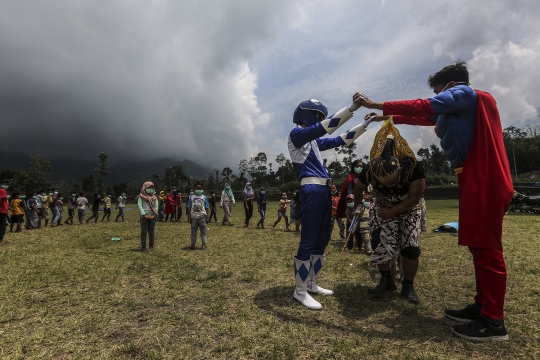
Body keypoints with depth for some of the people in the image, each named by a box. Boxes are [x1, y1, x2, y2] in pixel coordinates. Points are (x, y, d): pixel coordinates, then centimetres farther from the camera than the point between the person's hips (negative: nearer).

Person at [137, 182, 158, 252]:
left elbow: (156, 206, 5)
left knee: (151, 232, 7)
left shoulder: (154, 197, 10)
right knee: (144, 232, 0)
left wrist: (154, 214, -8)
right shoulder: (141, 196, 2)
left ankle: (151, 247, 14)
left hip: (152, 217, 3)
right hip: (144, 217, -2)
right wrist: (144, 215, -13)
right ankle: (143, 247, 5)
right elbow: (139, 206, -5)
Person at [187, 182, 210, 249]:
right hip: (194, 217, 1)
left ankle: (204, 244, 10)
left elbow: (207, 208, 2)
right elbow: (189, 208, 4)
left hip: (202, 217, -1)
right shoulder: (191, 197, 3)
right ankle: (193, 244, 20)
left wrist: (207, 217, -3)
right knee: (193, 232, 11)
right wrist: (189, 218, 0)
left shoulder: (204, 197, 2)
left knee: (203, 231, 4)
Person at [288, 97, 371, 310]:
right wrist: (353, 107, -18)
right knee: (309, 241, -7)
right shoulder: (296, 134, -1)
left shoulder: (313, 140, 23)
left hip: (324, 190, 10)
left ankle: (311, 284, 24)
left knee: (322, 240, 12)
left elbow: (340, 140, 28)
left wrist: (365, 124, 27)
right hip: (311, 190, -10)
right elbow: (325, 127, -15)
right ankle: (300, 291, 5)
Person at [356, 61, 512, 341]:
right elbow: (428, 117, 28)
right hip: (478, 180, 10)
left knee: (486, 247, -8)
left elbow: (423, 108, -16)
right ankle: (482, 306, 20)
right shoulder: (462, 105, 24)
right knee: (480, 246, 11)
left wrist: (375, 105, -13)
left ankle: (493, 321, -1)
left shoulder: (464, 94, -5)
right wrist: (389, 118, 29)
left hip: (484, 181, -10)